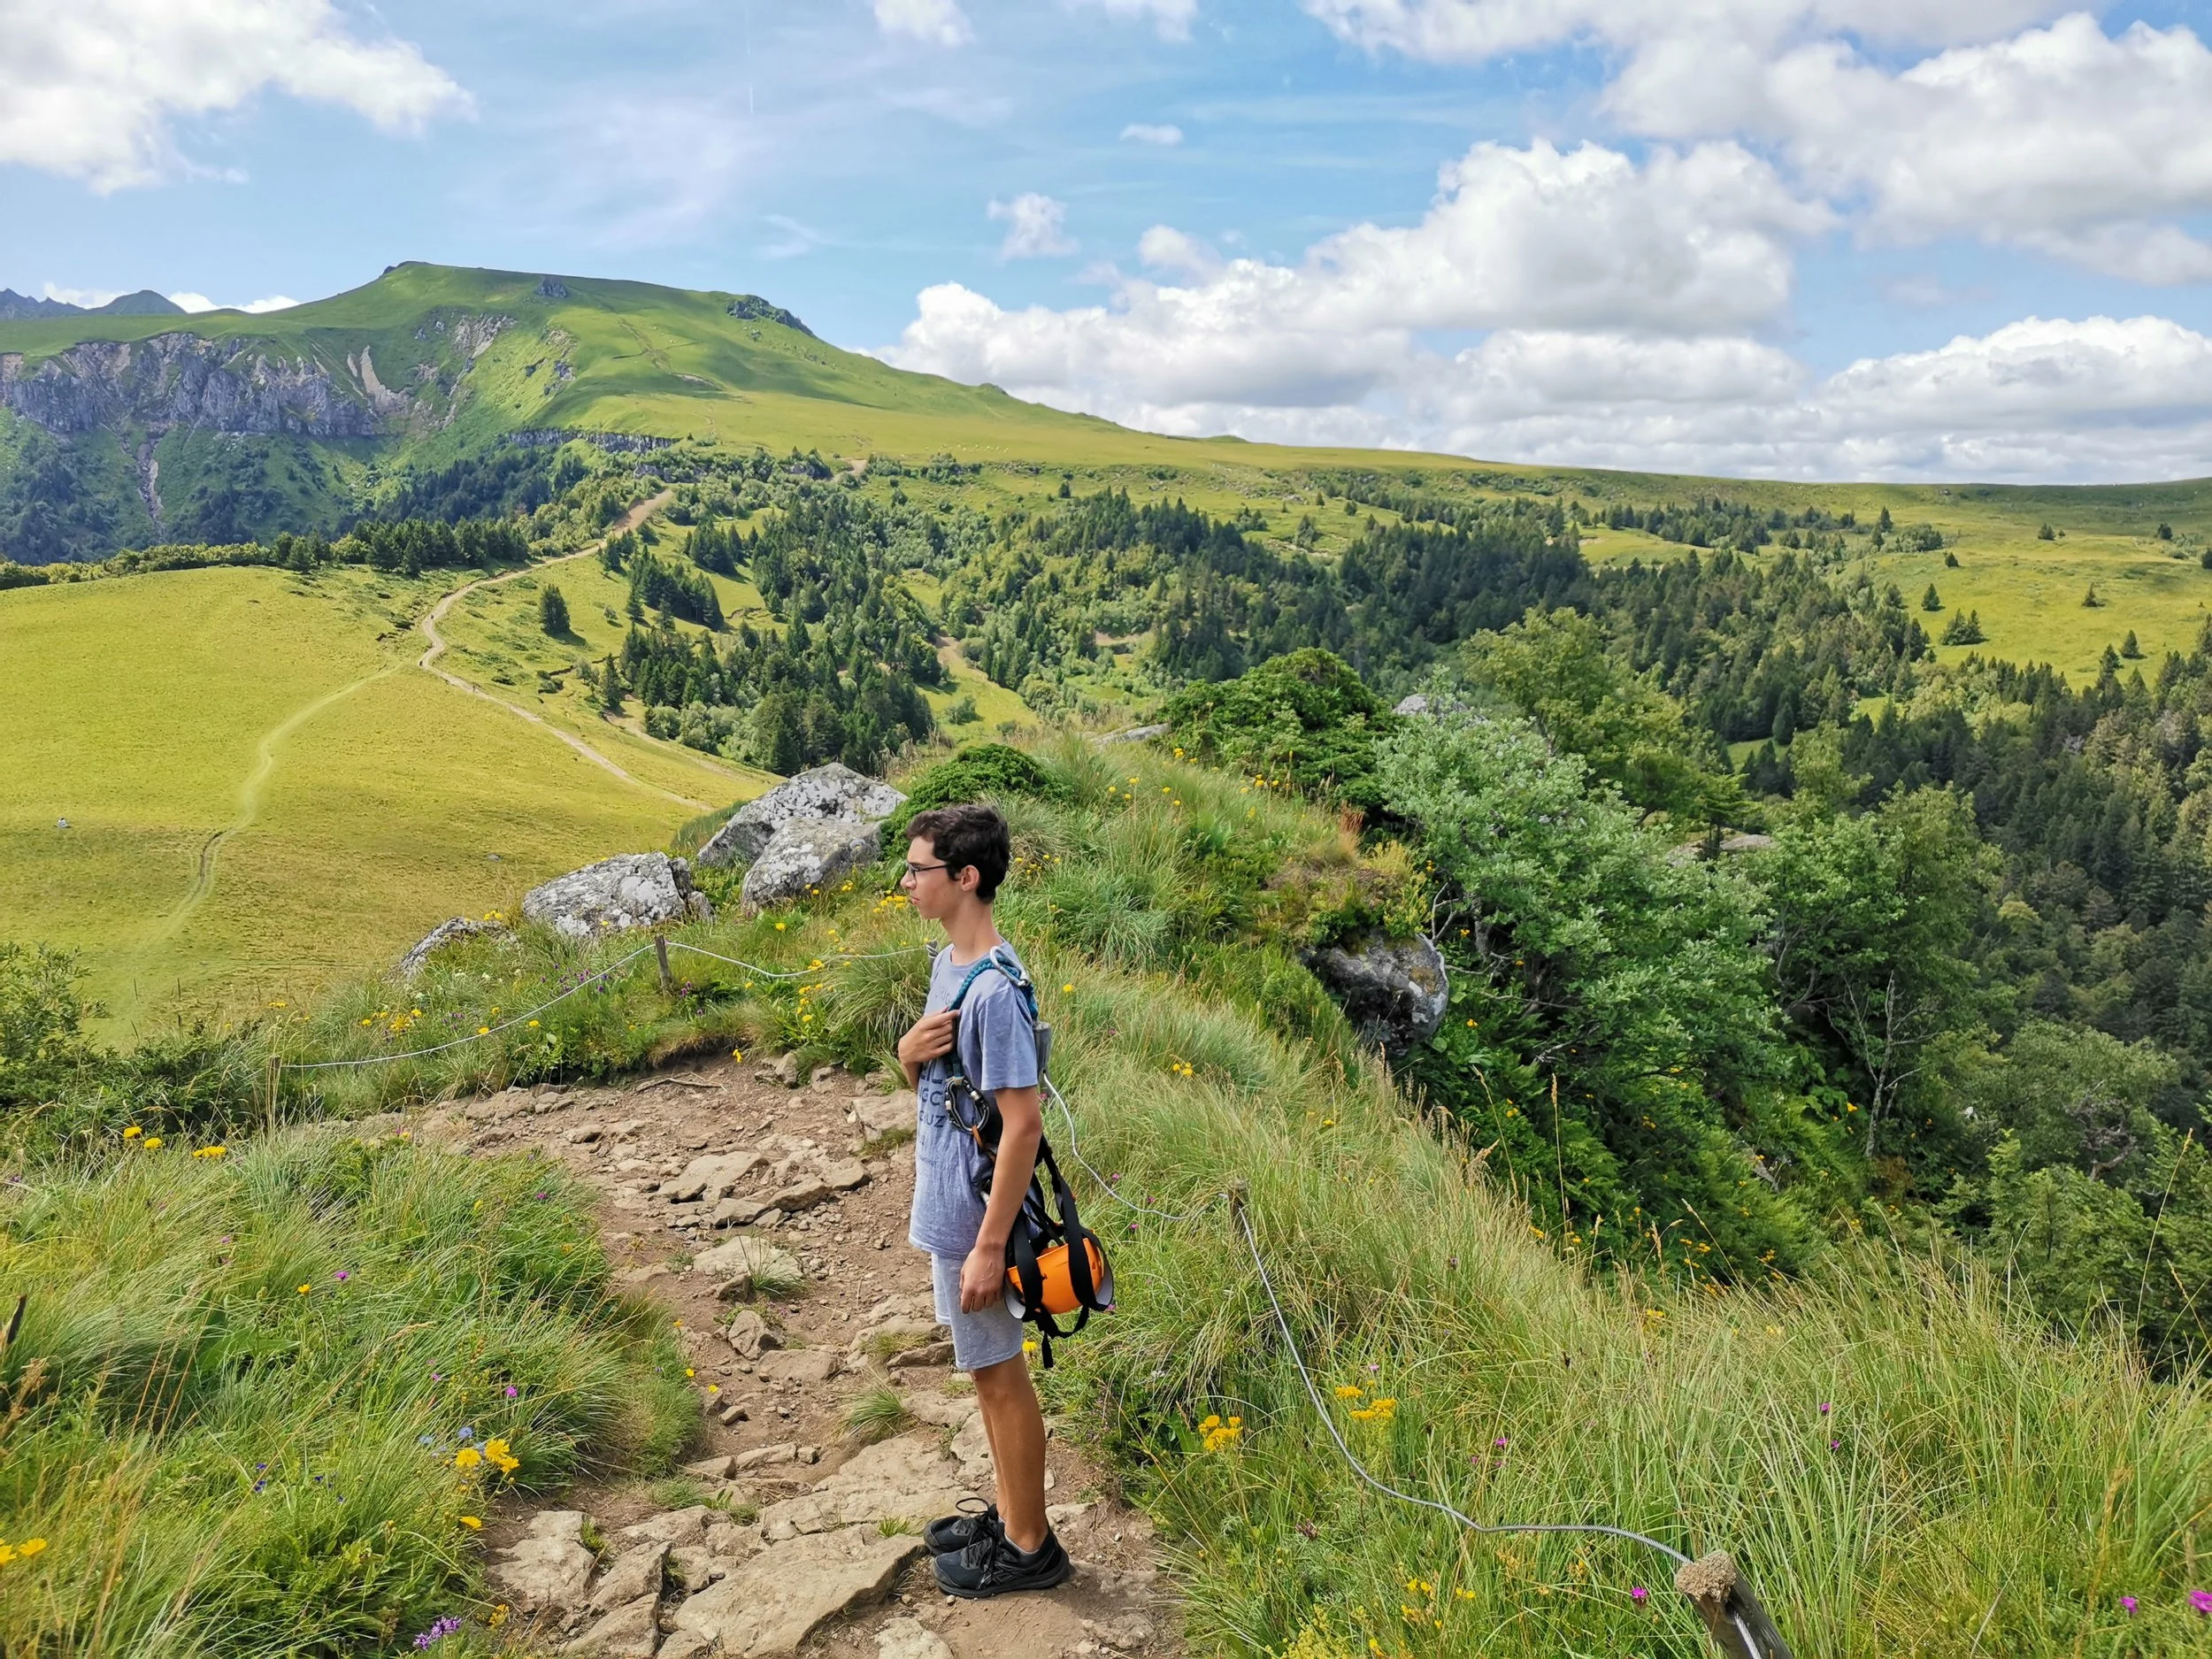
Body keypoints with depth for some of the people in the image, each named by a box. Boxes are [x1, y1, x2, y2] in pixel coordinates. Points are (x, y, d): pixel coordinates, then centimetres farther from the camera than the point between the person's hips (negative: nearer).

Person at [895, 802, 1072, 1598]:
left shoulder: (996, 991, -26)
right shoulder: (948, 963, 4)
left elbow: (1023, 1124, -25)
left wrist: (989, 1246, -23)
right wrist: (909, 1052, -9)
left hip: (976, 1218, -9)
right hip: (949, 1205, 9)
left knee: (1001, 1377, 7)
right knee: (989, 1373, 21)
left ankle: (1030, 1548, 24)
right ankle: (1010, 1514, 38)